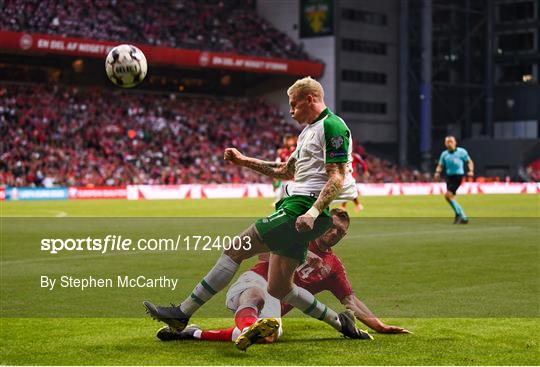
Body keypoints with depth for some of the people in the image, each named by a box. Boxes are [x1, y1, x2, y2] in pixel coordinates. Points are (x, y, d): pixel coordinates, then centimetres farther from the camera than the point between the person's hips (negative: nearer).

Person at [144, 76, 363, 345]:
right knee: (278, 289, 9)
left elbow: (337, 178, -16)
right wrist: (244, 161, 28)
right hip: (294, 204, 10)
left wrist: (313, 211, -26)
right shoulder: (308, 131, 24)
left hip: (301, 209, -10)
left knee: (235, 250, -11)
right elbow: (286, 171, 33)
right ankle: (339, 322, 18)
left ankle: (182, 314, -9)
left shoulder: (332, 126, -7)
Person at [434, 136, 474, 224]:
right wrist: (437, 172, -5)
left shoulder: (461, 151, 1)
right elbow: (440, 165, 16)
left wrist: (471, 171, -9)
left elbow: (469, 162, 8)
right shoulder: (444, 154, 11)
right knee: (451, 197, 5)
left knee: (447, 195, -19)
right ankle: (463, 217, 16)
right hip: (449, 176, 6)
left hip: (458, 176, -6)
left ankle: (458, 214, -7)